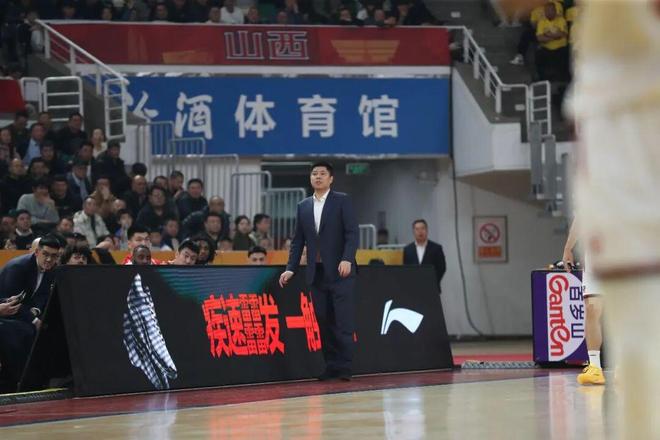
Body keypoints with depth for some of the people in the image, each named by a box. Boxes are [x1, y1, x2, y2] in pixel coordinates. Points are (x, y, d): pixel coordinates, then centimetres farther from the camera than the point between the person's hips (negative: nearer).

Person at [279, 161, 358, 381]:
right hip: (316, 273, 4)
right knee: (324, 322, 3)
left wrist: (347, 259, -20)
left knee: (344, 321, -7)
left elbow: (352, 233, -7)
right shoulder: (303, 207, 14)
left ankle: (345, 367, -5)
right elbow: (298, 240, 14)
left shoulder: (342, 201, 1)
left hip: (340, 272, -4)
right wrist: (290, 268, 4)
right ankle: (331, 366, 8)